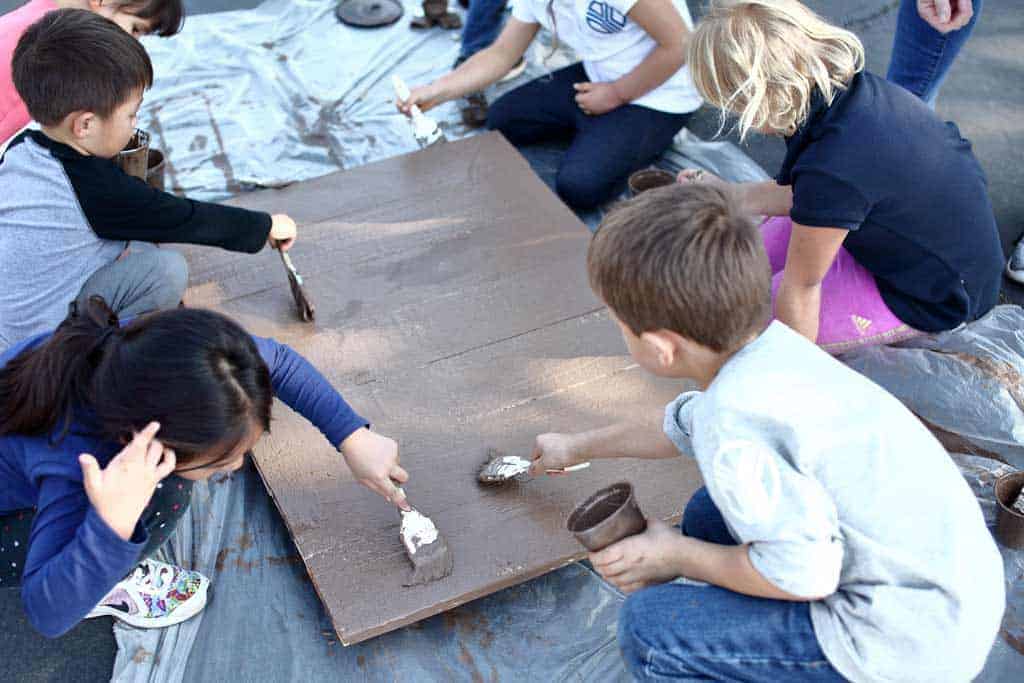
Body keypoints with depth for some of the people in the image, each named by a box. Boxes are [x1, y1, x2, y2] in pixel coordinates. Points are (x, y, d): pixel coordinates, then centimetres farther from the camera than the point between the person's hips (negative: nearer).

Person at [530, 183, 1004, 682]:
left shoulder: (733, 418, -28)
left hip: (911, 639, -9)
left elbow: (805, 573, -24)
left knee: (647, 628, -11)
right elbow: (679, 431, 21)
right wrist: (577, 448, 36)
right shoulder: (770, 347, 1)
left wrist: (673, 557, -9)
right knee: (707, 514, 20)